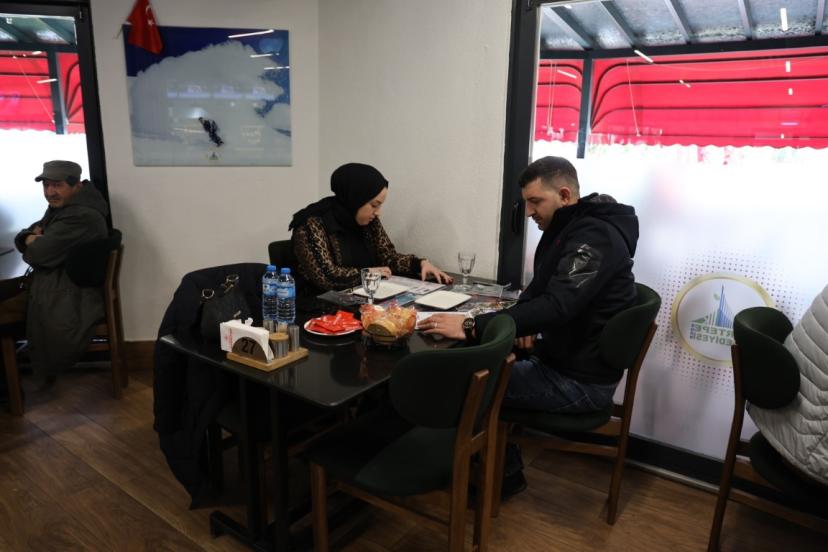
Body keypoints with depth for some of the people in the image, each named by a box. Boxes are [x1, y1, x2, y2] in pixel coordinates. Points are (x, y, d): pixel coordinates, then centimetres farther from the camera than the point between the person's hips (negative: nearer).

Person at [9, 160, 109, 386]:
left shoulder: (82, 216, -23)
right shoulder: (60, 206, 11)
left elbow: (41, 253, -25)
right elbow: (23, 236, 14)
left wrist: (32, 241, -2)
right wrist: (32, 237, -10)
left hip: (70, 300, -10)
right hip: (54, 285, 10)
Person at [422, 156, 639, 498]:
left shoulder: (595, 236, -23)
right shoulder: (568, 229, 9)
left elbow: (556, 305, -35)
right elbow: (539, 289, 16)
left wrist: (471, 327, -38)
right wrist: (522, 323, -5)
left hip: (583, 380, -10)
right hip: (562, 356, 10)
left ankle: (505, 474, 13)